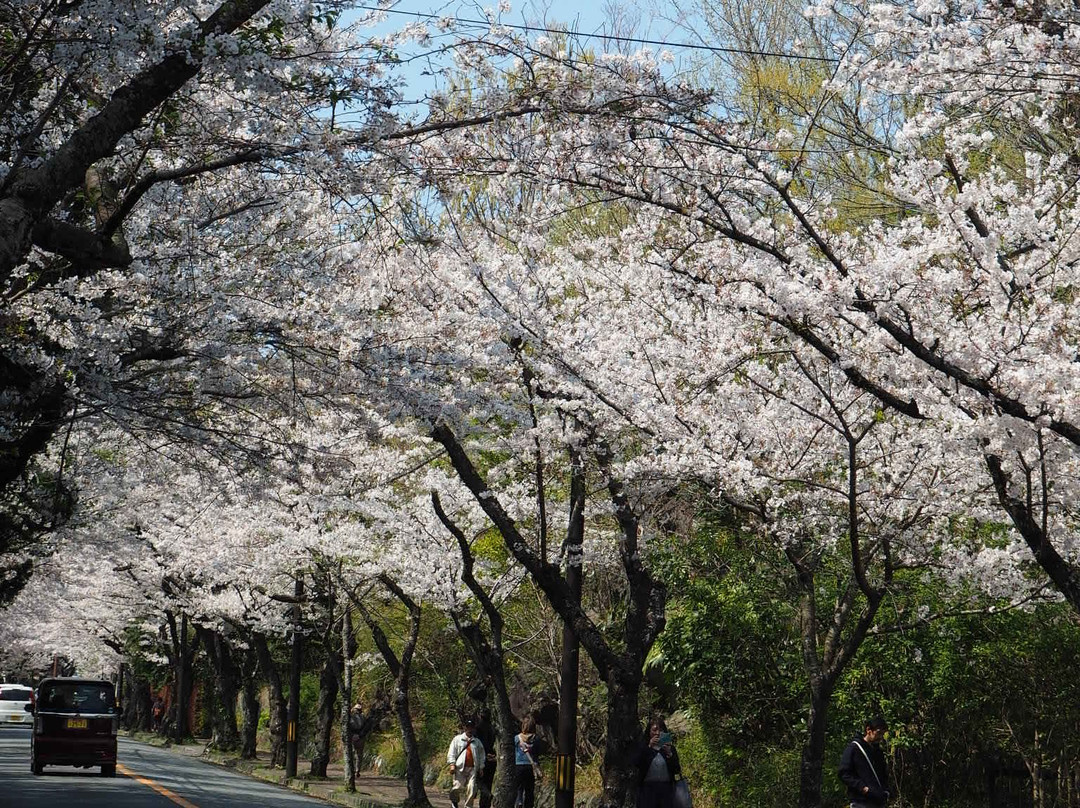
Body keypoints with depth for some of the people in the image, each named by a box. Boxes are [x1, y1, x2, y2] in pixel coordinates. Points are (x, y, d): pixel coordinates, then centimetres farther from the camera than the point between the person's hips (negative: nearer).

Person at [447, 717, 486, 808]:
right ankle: (454, 801, 19)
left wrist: (481, 767, 12)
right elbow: (451, 752, 6)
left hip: (473, 768, 2)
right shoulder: (457, 739, 12)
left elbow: (481, 755, 19)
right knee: (458, 786, -9)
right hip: (460, 767, -2)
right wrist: (452, 764, -5)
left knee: (472, 789, -8)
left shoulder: (477, 742, 17)